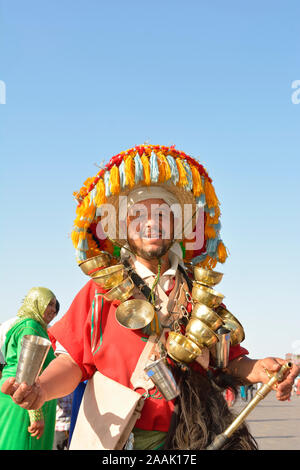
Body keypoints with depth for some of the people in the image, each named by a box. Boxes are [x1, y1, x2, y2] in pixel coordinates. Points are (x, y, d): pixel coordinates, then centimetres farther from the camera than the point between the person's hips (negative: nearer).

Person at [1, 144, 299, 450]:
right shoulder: (100, 293, 6)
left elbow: (229, 359, 13)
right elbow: (74, 361, 3)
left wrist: (257, 370, -8)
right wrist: (42, 388, -16)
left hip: (193, 438, 3)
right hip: (116, 440, -3)